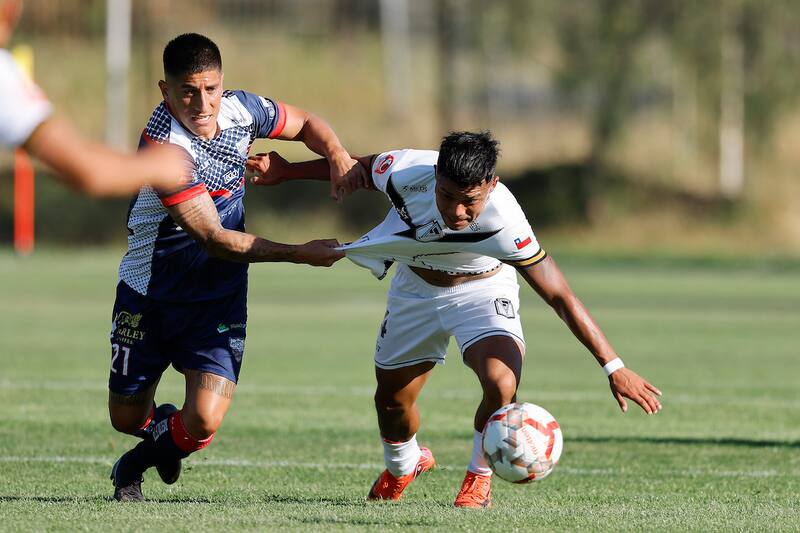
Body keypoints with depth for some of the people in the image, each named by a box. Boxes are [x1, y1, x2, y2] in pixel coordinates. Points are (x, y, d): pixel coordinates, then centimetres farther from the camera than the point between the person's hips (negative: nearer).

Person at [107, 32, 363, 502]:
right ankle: (163, 424, 48)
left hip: (220, 296, 3)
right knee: (127, 417, 9)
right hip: (151, 292, -3)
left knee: (203, 422, -13)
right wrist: (301, 254, -28)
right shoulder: (164, 147, -28)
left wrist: (338, 155, -10)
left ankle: (134, 466, 20)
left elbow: (306, 124, 12)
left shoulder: (241, 110, -10)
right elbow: (214, 239, -28)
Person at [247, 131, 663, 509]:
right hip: (415, 289, 3)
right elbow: (358, 167, -7)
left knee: (501, 385, -29)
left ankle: (478, 478, 1)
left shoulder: (503, 222, -40)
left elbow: (560, 297, -36)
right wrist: (287, 172, 3)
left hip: (483, 291, -3)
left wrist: (613, 367, -38)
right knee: (391, 400, 14)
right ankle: (403, 466, 50)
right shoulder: (408, 172, -33)